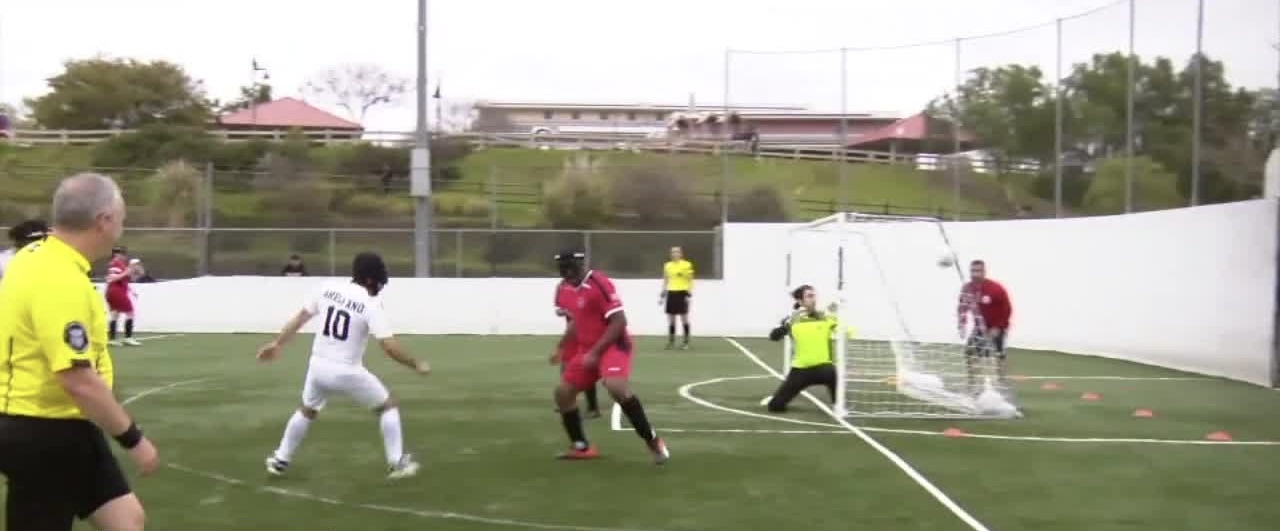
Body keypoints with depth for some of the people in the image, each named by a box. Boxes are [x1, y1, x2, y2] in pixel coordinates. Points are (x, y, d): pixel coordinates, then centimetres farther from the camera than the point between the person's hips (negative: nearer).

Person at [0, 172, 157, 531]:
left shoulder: (38, 257, 6)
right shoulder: (61, 281, -25)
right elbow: (78, 381, -29)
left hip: (66, 428, 10)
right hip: (43, 434, -10)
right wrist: (132, 438, -20)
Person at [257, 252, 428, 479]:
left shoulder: (329, 289, 1)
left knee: (307, 411, 31)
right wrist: (416, 365, -7)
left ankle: (280, 460, 37)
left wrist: (276, 344, 20)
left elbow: (299, 318, 9)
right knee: (388, 406, 15)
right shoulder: (371, 304, -15)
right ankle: (396, 462, 12)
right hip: (347, 373, -5)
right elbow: (390, 346, -20)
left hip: (319, 367, 5)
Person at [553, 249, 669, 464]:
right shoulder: (574, 290, 10)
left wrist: (595, 352, -21)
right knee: (563, 391, 6)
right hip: (588, 350, 9)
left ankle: (652, 441, -19)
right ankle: (581, 447, 20)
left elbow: (619, 322, -21)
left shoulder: (599, 283, -17)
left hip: (613, 346, -9)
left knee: (616, 386, -33)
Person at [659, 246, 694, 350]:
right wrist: (662, 295, 11)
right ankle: (671, 342, 11)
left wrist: (689, 294, -11)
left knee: (684, 319, 0)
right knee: (671, 320, 5)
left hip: (682, 293, -4)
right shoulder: (667, 265, 10)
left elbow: (690, 280, -3)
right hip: (671, 293, 4)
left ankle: (686, 342, 7)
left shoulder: (687, 265, -3)